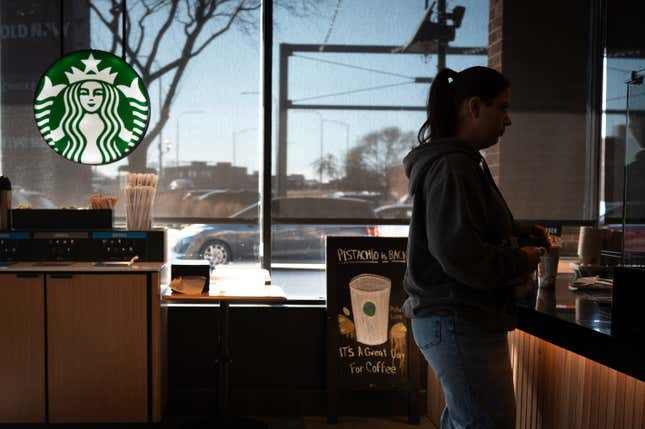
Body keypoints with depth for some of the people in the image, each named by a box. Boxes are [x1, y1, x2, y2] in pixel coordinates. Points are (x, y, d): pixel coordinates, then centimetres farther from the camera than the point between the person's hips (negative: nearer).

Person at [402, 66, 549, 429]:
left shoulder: (462, 161, 15)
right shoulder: (451, 167, -18)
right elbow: (460, 253, -27)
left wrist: (516, 232, 11)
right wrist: (520, 262, -13)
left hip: (455, 320, 11)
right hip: (460, 323, -11)